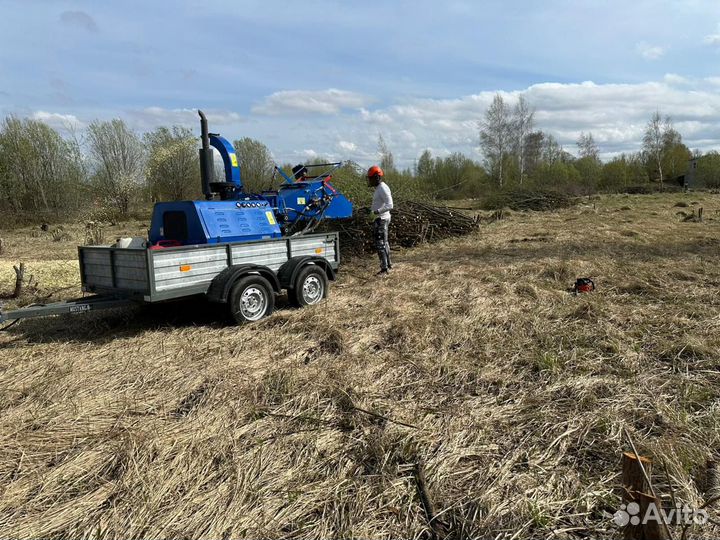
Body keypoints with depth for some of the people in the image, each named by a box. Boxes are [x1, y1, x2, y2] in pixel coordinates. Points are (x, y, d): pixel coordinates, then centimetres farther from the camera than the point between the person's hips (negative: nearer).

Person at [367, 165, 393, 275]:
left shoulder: (383, 188, -18)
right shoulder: (379, 188, 13)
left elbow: (389, 205, -26)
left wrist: (376, 211, -29)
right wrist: (370, 209, 13)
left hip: (382, 219, -11)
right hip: (379, 219, 11)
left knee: (380, 244, -10)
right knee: (384, 242, 20)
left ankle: (384, 268, -7)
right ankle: (388, 263, 33)